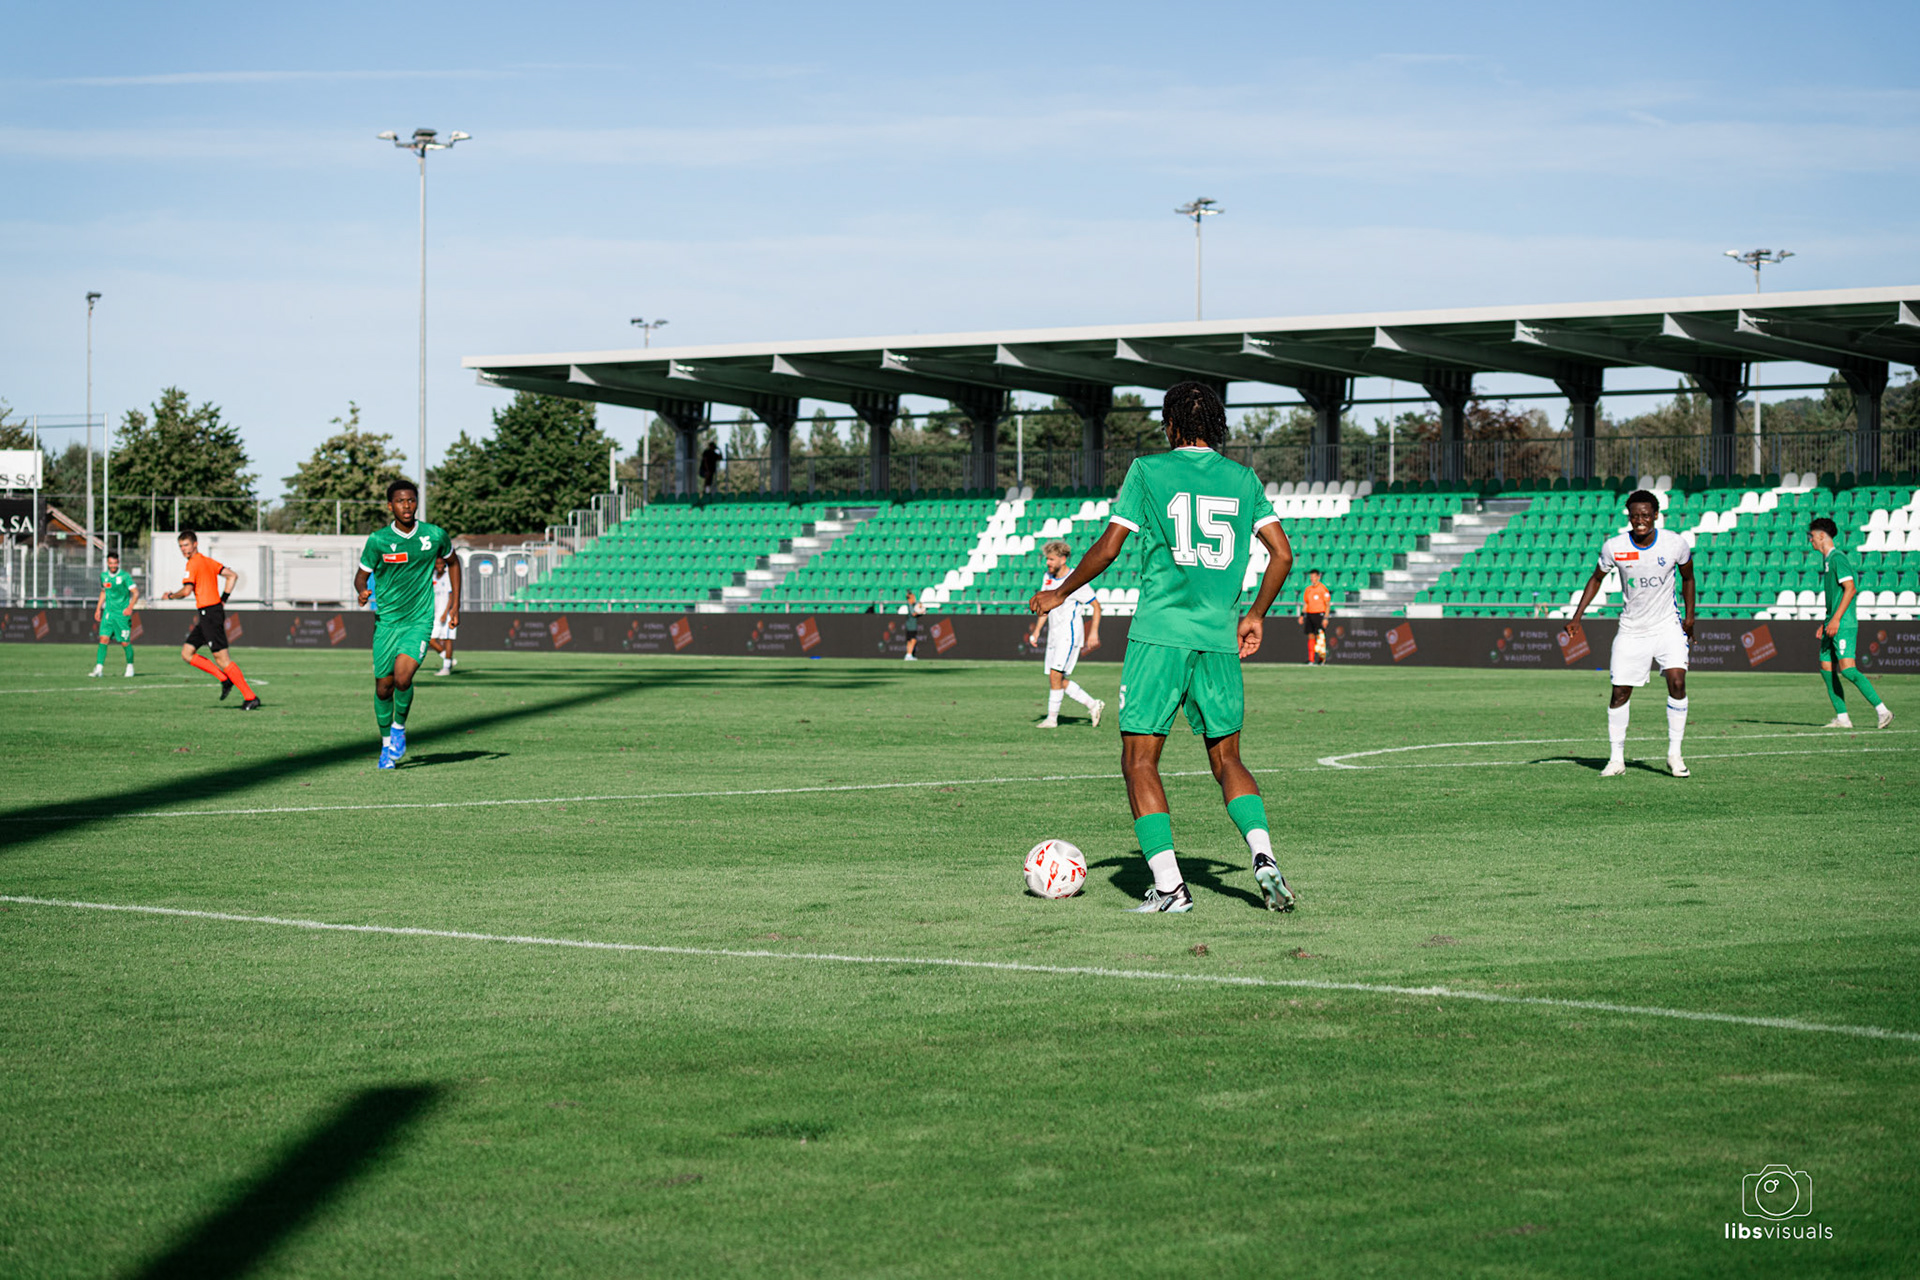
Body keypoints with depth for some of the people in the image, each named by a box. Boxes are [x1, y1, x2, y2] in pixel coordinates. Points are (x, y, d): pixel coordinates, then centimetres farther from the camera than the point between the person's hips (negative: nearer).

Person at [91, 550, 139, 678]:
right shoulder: (104, 576, 9)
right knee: (104, 639, -10)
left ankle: (130, 667, 20)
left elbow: (136, 593, -9)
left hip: (122, 614, -4)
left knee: (125, 643, 0)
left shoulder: (125, 576, -8)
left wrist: (130, 607, -22)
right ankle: (99, 668, -12)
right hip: (108, 613, 4)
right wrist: (98, 609, 19)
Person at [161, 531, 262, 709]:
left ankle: (250, 697, -9)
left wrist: (170, 596, -1)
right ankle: (224, 679, 9)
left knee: (222, 658, -9)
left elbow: (186, 590, -20)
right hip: (207, 616, 10)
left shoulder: (193, 564, -11)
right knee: (187, 653, 11)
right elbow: (232, 576, 16)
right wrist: (223, 599, 15)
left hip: (210, 613, -10)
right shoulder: (208, 561, 16)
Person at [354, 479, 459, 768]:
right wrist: (362, 591, -19)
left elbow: (452, 562, 16)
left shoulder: (435, 535, -3)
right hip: (387, 620, 1)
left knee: (403, 677, -22)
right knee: (383, 686, 5)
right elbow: (362, 575, 5)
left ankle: (400, 726, 6)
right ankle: (387, 743, 28)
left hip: (420, 619, -1)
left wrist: (455, 604, 13)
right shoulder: (378, 540, -6)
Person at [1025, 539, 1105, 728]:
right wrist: (1036, 631, 12)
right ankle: (1093, 705, 18)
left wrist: (1094, 632, -13)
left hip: (1069, 633, -8)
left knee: (1055, 675, -15)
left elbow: (1096, 606, -7)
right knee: (1059, 681, 6)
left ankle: (1052, 718, -9)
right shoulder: (1047, 578, 10)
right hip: (1054, 634, 8)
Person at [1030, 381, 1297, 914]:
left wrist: (1060, 594, 12)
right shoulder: (1243, 479, 11)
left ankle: (1169, 886, -8)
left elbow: (1108, 548, -2)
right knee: (1227, 760, 16)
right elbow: (1282, 554, 7)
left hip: (1159, 634, -4)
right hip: (1219, 639, 4)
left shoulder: (1148, 471, 1)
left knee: (1140, 761, 3)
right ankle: (1263, 856, -6)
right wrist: (1255, 616, 20)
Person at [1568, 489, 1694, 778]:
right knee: (1620, 692, -2)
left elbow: (1687, 577, 9)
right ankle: (1616, 759, 13)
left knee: (1677, 681, -18)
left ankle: (1674, 754, -6)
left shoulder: (1676, 543, -10)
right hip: (1631, 631, 1)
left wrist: (1689, 616, 3)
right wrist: (1577, 617, 1)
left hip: (1667, 626, -1)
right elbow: (1596, 579, 7)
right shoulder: (1614, 547, -10)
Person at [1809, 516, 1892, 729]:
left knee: (1847, 669, -17)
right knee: (1826, 668, 4)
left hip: (1844, 624, -10)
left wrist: (1836, 619, -22)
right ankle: (1842, 718, 6)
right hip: (1833, 625, 10)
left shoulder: (1838, 558, -11)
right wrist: (1825, 623, 23)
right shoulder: (1827, 560, 19)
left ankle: (1882, 710, -14)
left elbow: (1850, 588, -19)